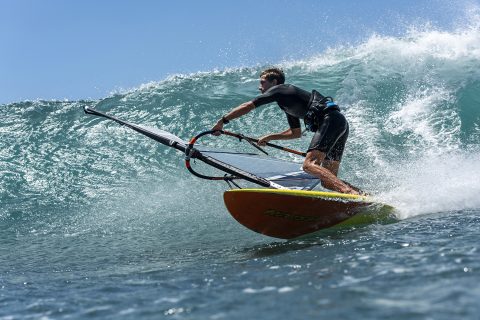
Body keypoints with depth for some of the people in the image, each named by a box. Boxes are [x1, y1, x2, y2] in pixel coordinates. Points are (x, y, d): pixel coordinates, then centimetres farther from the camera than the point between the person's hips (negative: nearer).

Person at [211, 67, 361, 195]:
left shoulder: (278, 90, 5)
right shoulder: (287, 103, 30)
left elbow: (247, 106, 1)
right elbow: (296, 132, 38)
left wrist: (221, 122, 6)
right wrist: (270, 137, 36)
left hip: (331, 120, -9)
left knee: (309, 165, -24)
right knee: (328, 181, 6)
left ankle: (351, 193, -40)